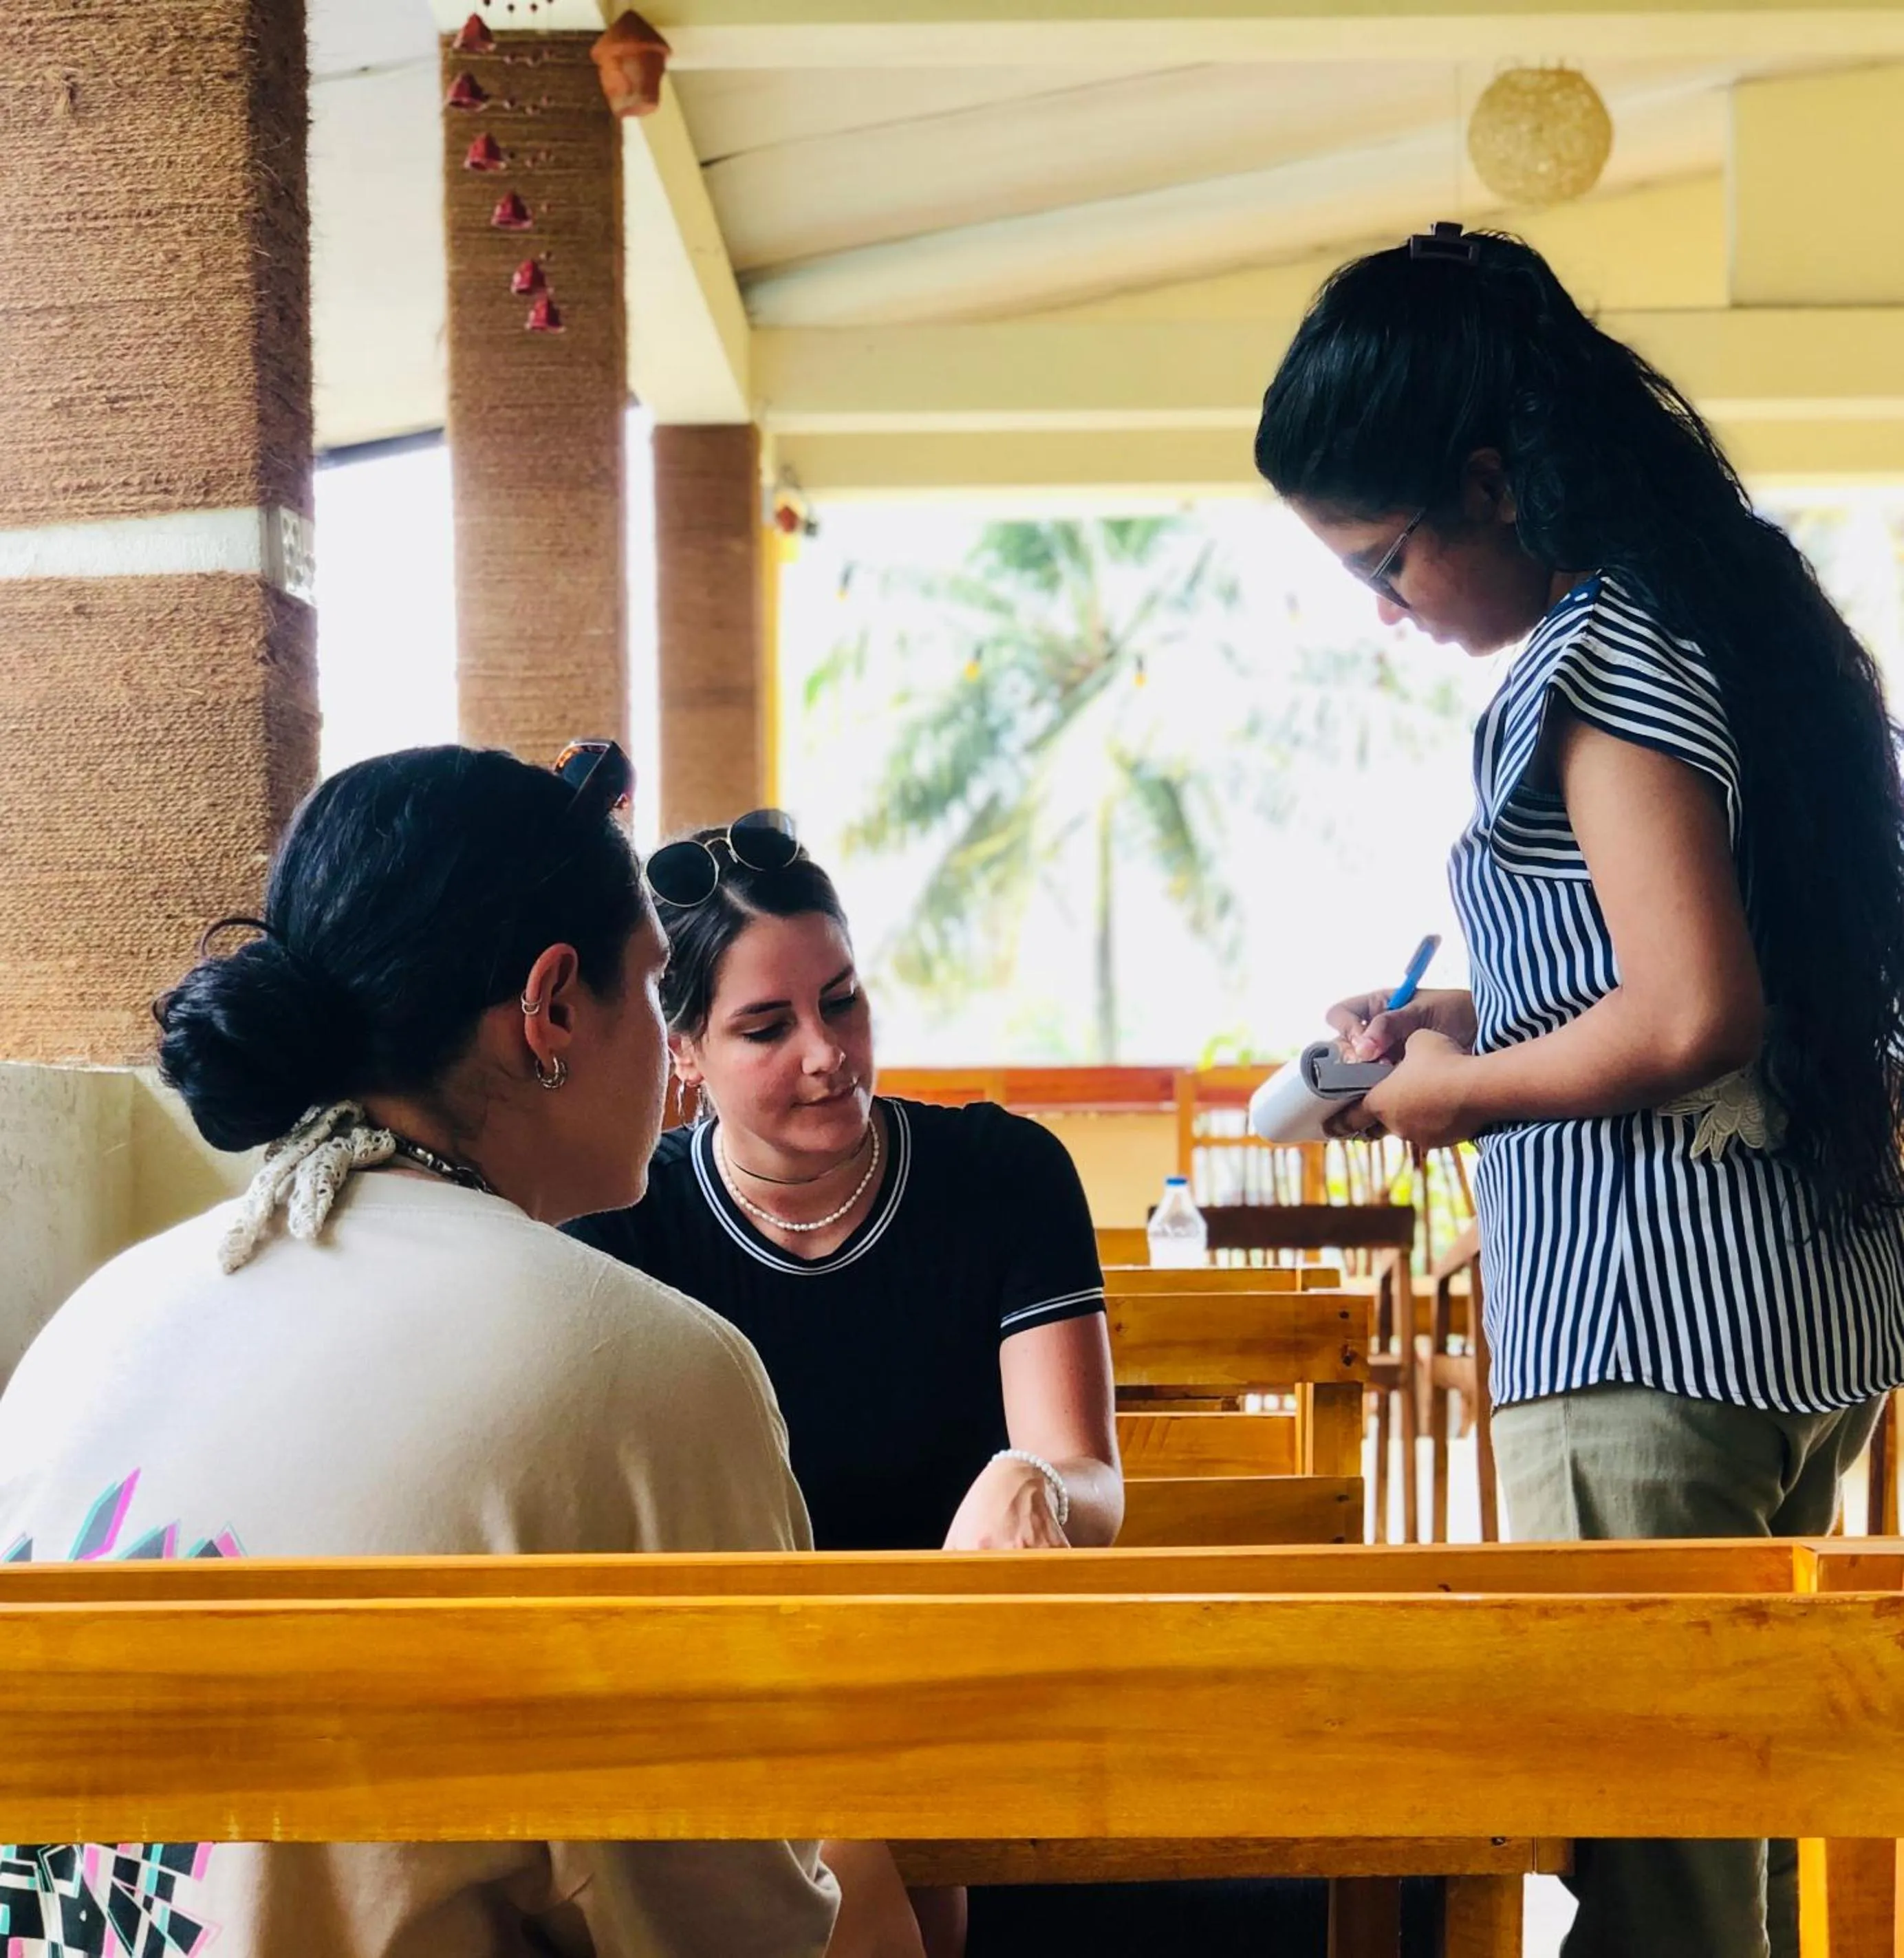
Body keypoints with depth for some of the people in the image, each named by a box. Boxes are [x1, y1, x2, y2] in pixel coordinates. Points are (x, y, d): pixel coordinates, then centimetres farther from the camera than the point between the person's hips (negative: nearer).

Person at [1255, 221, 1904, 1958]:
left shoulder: (1600, 658, -15)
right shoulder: (1730, 606, 13)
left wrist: (1464, 1091, -7)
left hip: (1656, 1331, -10)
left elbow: (1691, 1017, -23)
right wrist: (1468, 1016, 16)